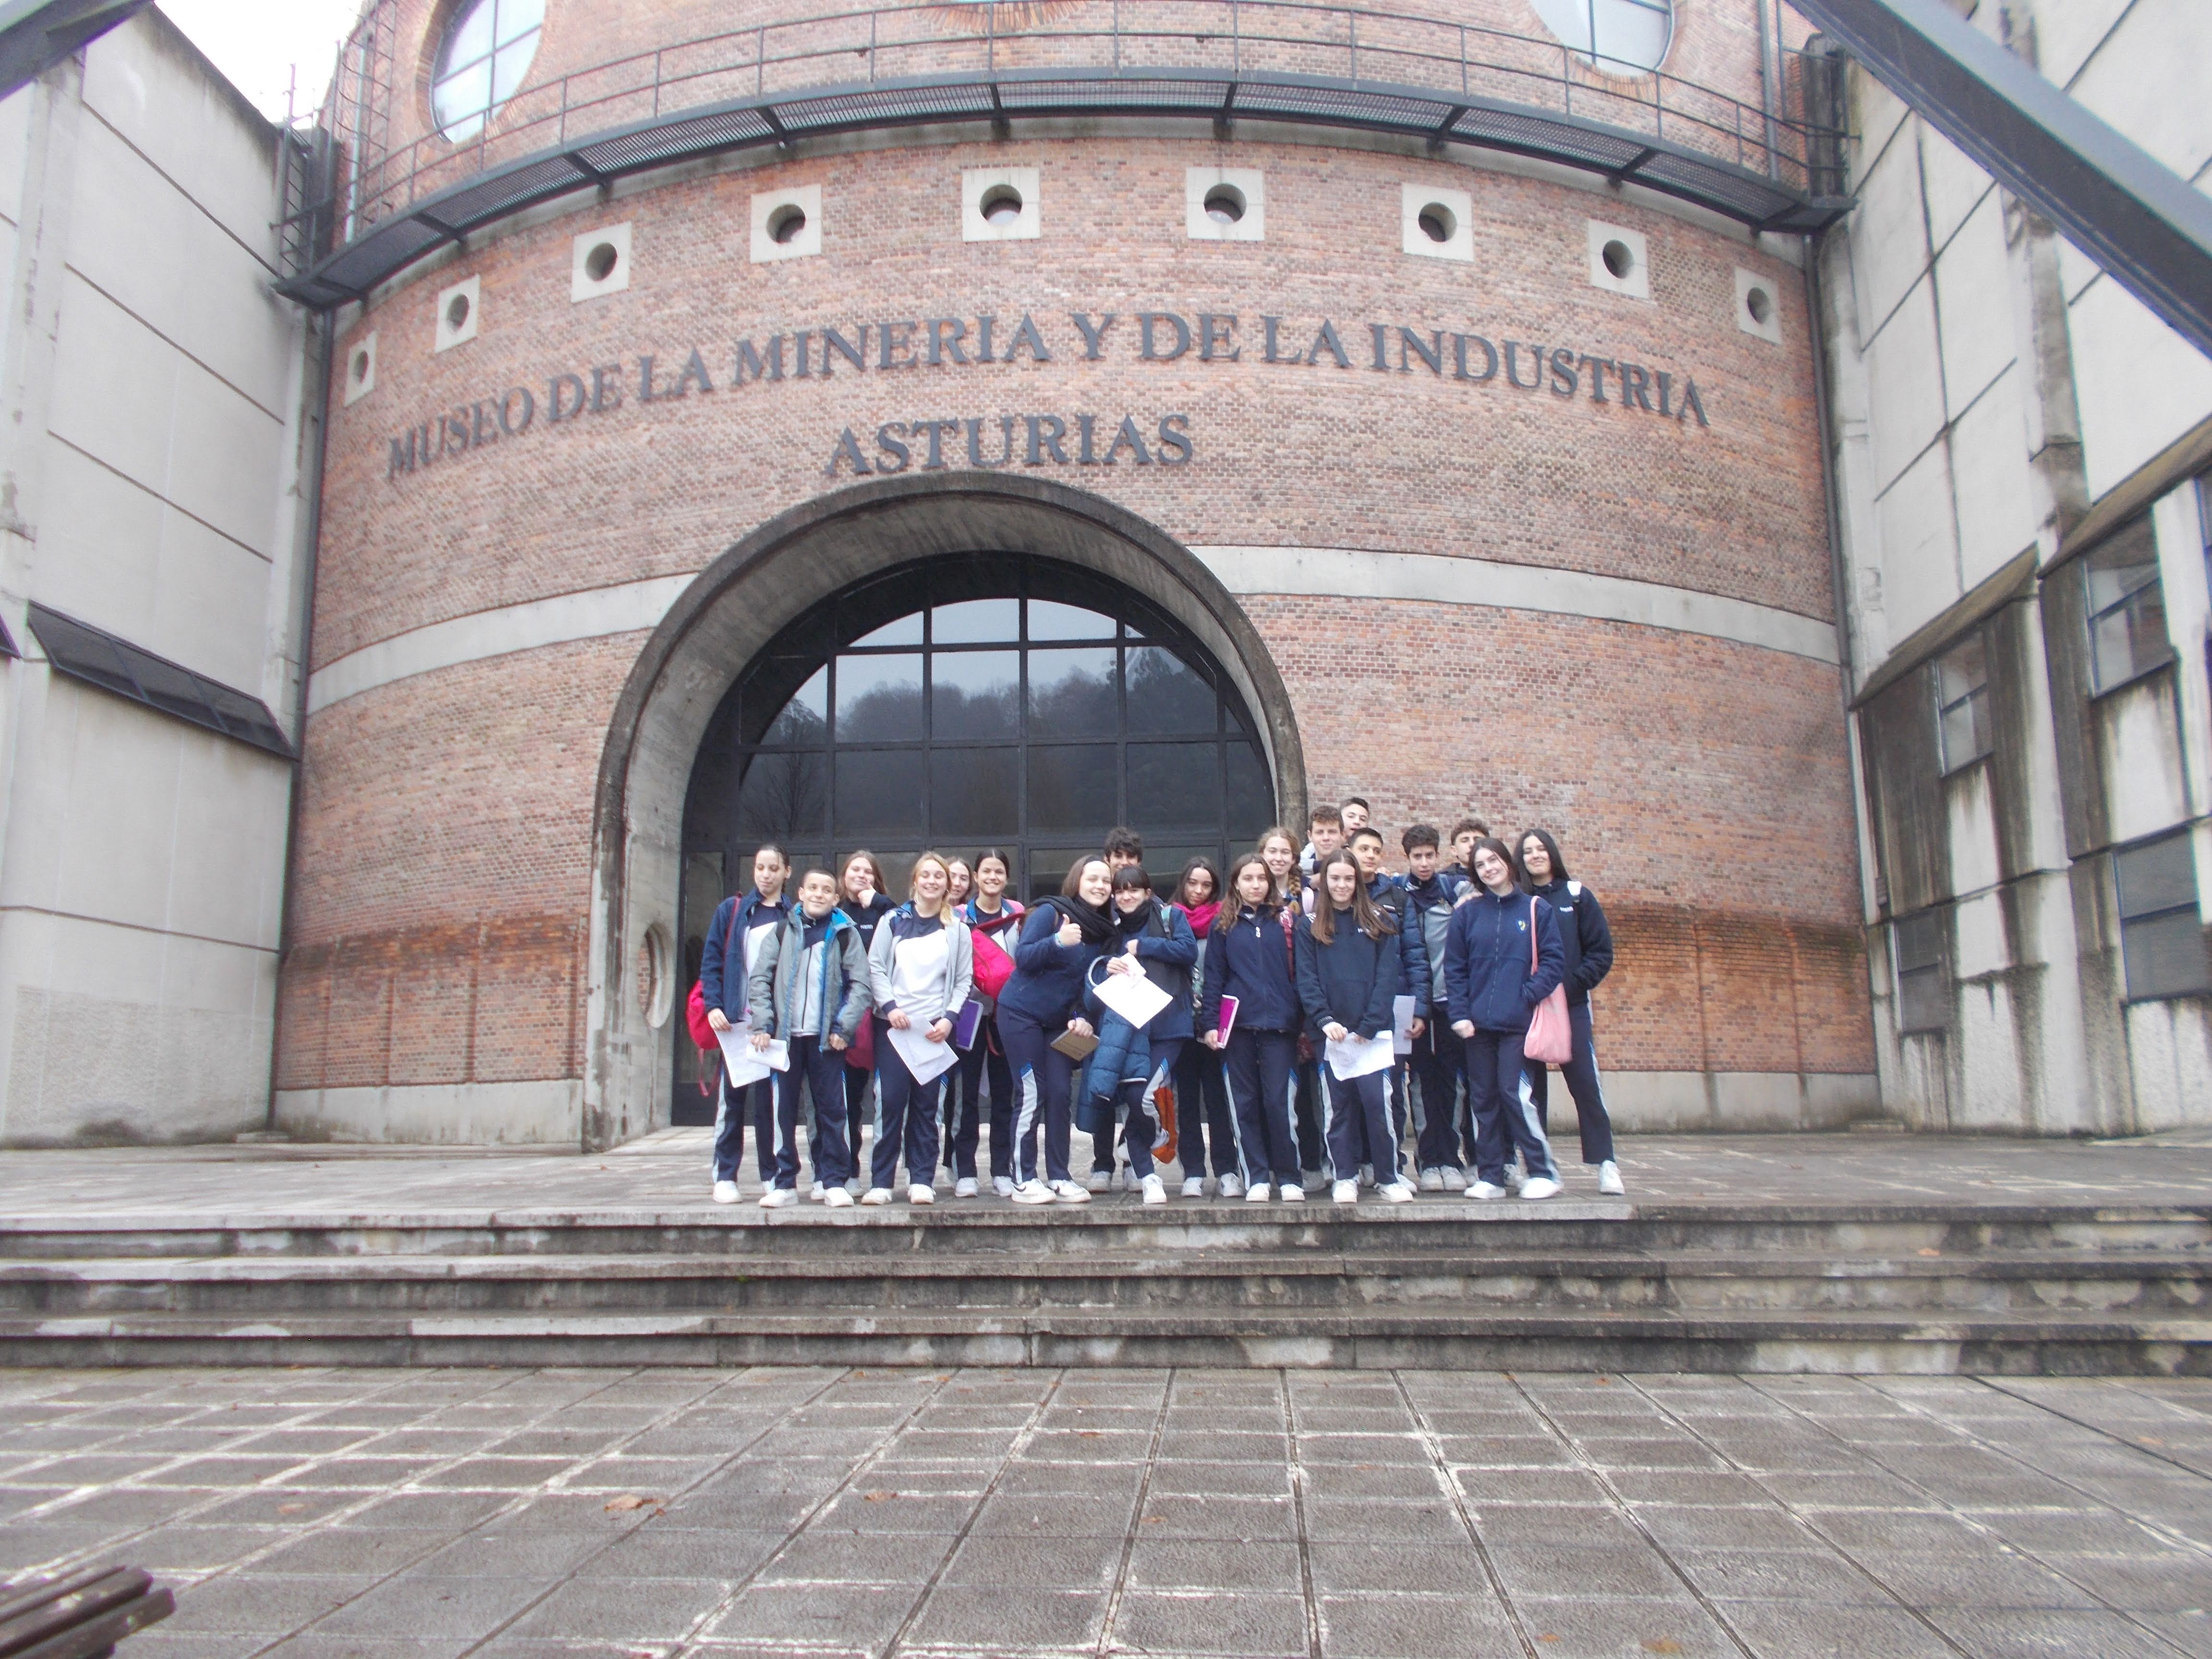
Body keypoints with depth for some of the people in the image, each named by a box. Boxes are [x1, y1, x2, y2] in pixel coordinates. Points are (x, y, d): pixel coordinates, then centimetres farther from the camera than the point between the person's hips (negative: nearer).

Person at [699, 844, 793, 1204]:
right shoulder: (731, 910, 7)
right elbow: (711, 961, 4)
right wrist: (714, 1007, -9)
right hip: (736, 1020, 0)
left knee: (772, 1100, 5)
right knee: (732, 1099, 0)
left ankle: (772, 1174, 13)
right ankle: (725, 1177, 6)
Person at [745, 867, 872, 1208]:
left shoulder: (845, 934, 5)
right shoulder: (782, 932, 10)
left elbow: (861, 985, 0)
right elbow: (760, 979, 6)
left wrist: (844, 1028, -8)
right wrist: (762, 1026, -4)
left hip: (826, 1037, -2)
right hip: (785, 1035, 2)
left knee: (831, 1109, 0)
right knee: (783, 1111, 4)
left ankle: (833, 1182, 7)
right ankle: (783, 1183, 11)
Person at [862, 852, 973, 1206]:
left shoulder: (957, 929, 8)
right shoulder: (893, 921, 8)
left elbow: (964, 979, 6)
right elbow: (875, 967, 3)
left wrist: (949, 1018, -8)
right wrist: (890, 1007, -10)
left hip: (935, 1027, 0)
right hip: (894, 1024, 0)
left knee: (926, 1104, 0)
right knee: (890, 1101, -5)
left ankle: (922, 1180, 6)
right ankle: (881, 1181, 0)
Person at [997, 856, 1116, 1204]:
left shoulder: (1104, 930, 7)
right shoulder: (1050, 912, -12)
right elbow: (1023, 958, -20)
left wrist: (1083, 1017, -4)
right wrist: (1058, 941, -35)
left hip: (1059, 1022, 6)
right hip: (1022, 1015, -6)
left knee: (1059, 1095, 2)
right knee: (1031, 1097, -7)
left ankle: (1059, 1178, 10)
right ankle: (1023, 1181, 0)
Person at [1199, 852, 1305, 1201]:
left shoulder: (1286, 919, 7)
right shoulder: (1223, 925, 9)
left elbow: (1299, 972, 6)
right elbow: (1213, 977, 7)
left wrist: (1304, 1021, 1)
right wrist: (1209, 1023, -2)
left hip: (1279, 1025, -1)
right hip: (1238, 1027, 1)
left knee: (1279, 1102, -3)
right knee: (1245, 1104, 4)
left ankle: (1289, 1178, 7)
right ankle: (1256, 1178, 11)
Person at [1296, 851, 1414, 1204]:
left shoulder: (1380, 922, 6)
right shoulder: (1310, 926, 7)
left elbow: (1387, 977, 0)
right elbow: (1306, 980, 1)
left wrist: (1370, 1025, -10)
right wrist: (1324, 1020, -13)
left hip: (1372, 1030, -1)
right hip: (1330, 1030, 1)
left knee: (1376, 1100, -6)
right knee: (1340, 1103, 5)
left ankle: (1388, 1178, 5)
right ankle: (1344, 1178, 13)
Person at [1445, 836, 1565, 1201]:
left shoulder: (1536, 909, 3)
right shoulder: (1466, 914, 8)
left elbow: (1554, 959, -2)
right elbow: (1454, 968, 5)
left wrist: (1529, 996, -14)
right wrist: (1460, 1014, -4)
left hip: (1518, 1021, -3)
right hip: (1478, 1023, 3)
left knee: (1514, 1093, -9)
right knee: (1484, 1099, 6)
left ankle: (1542, 1173, 2)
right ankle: (1489, 1176, 13)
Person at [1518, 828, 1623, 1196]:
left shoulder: (1577, 896, 5)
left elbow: (1602, 952, 2)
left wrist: (1573, 984, -10)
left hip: (1571, 1006, -1)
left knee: (1586, 1083, -4)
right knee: (1531, 1087, 4)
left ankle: (1606, 1165, 2)